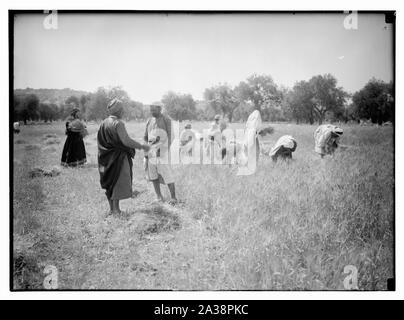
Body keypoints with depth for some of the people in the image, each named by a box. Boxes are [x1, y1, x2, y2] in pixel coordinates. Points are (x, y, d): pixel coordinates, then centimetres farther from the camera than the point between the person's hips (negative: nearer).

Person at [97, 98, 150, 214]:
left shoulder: (104, 123, 7)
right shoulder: (118, 123, -16)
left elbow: (100, 141, 11)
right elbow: (126, 141, -21)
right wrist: (142, 146, -13)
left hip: (107, 157, 8)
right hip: (118, 157, -8)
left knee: (110, 183, 14)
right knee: (118, 183, 1)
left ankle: (112, 208, 20)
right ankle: (116, 209, 3)